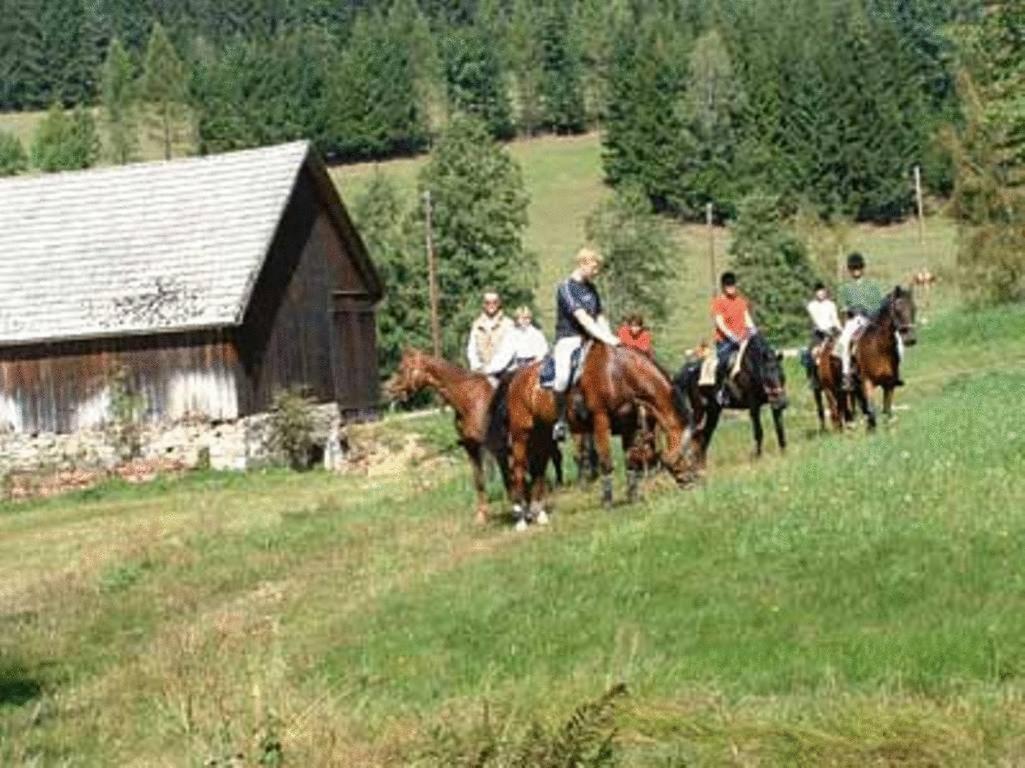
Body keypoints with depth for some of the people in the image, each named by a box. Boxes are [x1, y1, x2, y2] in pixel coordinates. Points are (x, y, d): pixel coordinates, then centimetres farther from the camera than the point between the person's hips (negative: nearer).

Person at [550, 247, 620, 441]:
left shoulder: (591, 288, 15)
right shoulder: (566, 288, -9)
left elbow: (599, 317, 17)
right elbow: (582, 318, -19)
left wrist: (610, 336, -1)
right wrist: (605, 338, -27)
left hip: (590, 340, 8)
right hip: (568, 340, -7)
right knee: (563, 376, -33)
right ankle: (560, 421, -17)